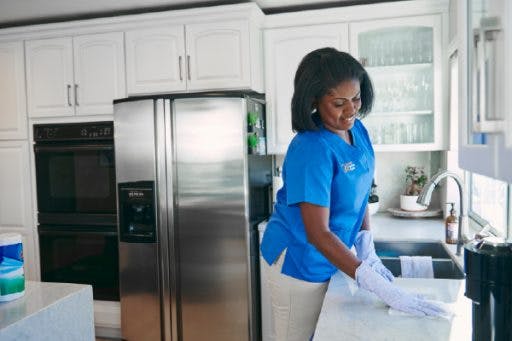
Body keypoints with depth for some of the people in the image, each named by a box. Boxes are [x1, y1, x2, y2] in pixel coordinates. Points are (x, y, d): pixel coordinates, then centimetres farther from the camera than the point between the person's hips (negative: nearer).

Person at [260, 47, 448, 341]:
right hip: (299, 263, -7)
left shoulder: (357, 130, -3)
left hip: (331, 259, 7)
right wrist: (382, 288, -33)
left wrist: (366, 244, -4)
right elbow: (318, 233, -30)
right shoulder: (311, 150, -27)